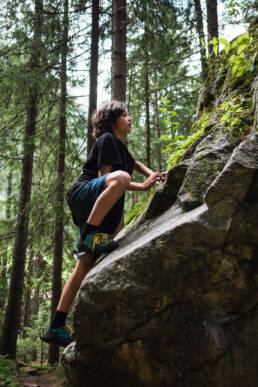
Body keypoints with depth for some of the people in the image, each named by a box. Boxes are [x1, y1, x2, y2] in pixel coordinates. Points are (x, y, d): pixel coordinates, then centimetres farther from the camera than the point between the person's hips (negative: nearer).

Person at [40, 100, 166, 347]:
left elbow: (135, 164, 44)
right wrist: (142, 187, -13)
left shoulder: (120, 146, 26)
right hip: (83, 194, -9)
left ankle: (56, 327, 3)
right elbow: (104, 176, -12)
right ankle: (88, 236, -33)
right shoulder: (106, 139, -1)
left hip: (99, 213, 9)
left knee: (85, 264, 1)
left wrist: (151, 175, 24)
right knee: (121, 177, -37)